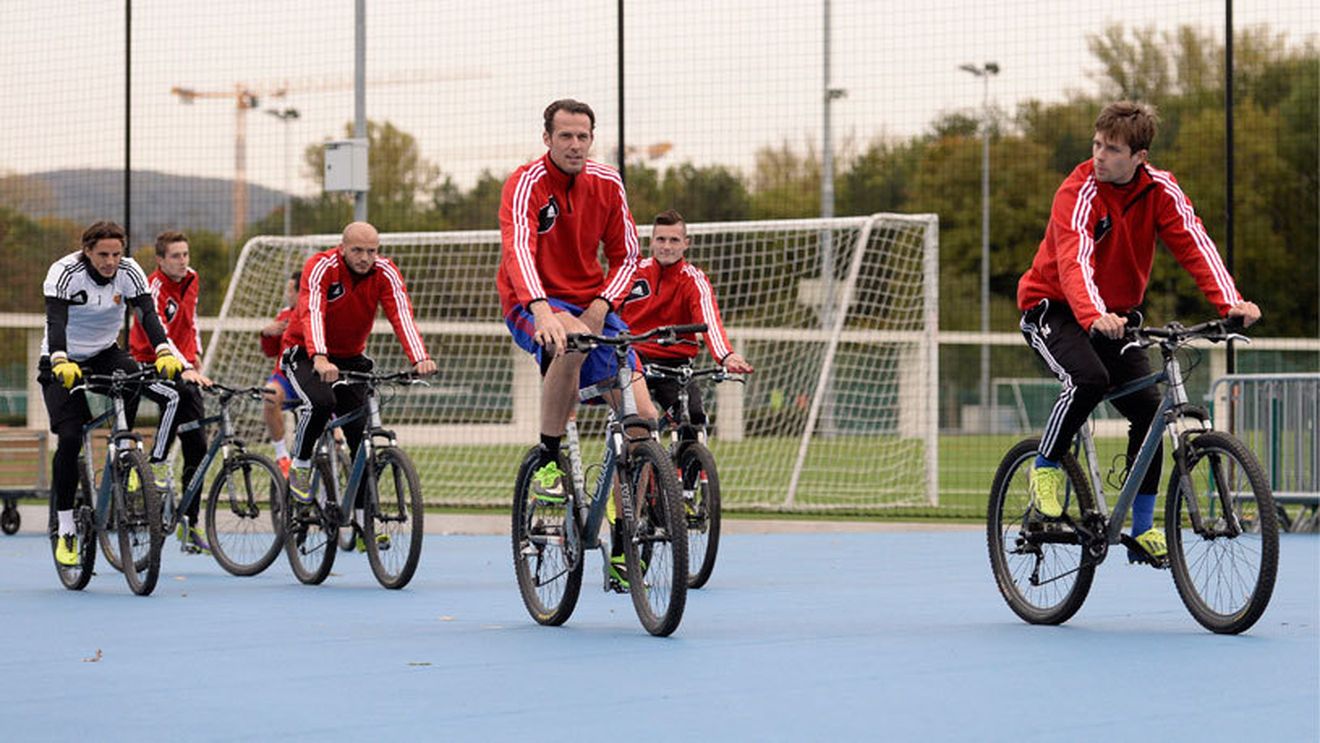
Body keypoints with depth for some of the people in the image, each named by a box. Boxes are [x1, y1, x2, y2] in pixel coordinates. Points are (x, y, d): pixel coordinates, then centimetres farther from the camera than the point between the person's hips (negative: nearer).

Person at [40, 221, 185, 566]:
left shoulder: (129, 272, -13)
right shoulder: (65, 273, -22)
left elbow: (147, 313, -24)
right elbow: (56, 321, -35)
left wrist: (164, 353, -43)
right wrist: (61, 362, -53)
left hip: (104, 355, 3)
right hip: (64, 361, -3)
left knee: (132, 377, -32)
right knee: (69, 439, -16)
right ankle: (65, 530, -6)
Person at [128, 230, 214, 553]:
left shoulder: (191, 279, 4)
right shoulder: (154, 288, -19)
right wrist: (185, 369, -44)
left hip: (184, 367, 6)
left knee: (197, 447, 0)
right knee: (176, 396, -40)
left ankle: (191, 523, 6)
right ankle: (157, 464, -24)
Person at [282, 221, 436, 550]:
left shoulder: (385, 272, -14)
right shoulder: (321, 267, -24)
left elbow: (402, 315, -28)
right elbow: (312, 313, -38)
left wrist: (420, 358, -45)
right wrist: (320, 359, -56)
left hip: (350, 357, 4)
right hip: (305, 353, -4)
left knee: (361, 435, -8)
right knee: (321, 402, -34)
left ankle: (365, 523, -3)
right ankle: (300, 467, -9)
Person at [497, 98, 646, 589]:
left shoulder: (607, 184, 1)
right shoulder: (526, 184, -14)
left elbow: (625, 255, 7)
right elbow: (518, 249, -30)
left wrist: (601, 306, -12)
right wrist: (541, 309, -48)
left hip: (591, 305, 5)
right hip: (530, 305, -5)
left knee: (641, 414, -11)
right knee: (572, 341, -41)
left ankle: (621, 548, -1)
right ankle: (548, 461, -21)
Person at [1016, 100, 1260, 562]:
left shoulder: (1159, 190, -10)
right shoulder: (1079, 192, -23)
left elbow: (1194, 245, -21)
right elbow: (1075, 262, -37)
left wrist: (1230, 302, -37)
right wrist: (1095, 316, -56)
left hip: (1117, 314, 5)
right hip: (1051, 307, -5)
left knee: (1148, 405, -11)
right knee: (1089, 378, -33)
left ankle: (1142, 528, -1)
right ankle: (1046, 465, -7)